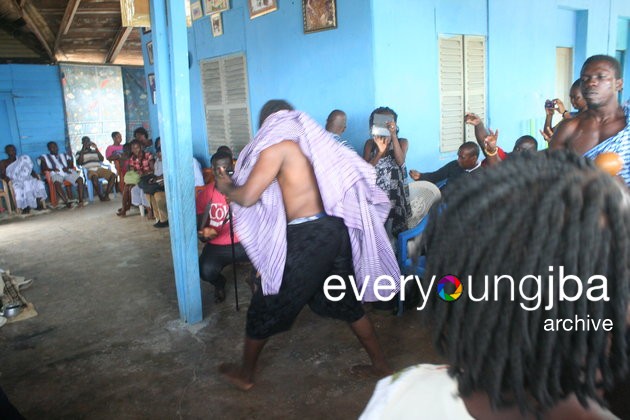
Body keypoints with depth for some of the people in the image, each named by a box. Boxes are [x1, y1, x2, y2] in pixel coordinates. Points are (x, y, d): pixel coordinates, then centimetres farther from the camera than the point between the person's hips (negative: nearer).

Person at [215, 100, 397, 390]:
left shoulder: (277, 144, -6)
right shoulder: (314, 139, 16)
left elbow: (247, 197, -11)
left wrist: (226, 188, 9)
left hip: (306, 237, -7)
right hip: (336, 229, 7)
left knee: (268, 304, 10)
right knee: (346, 301, 23)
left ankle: (245, 374, 27)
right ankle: (380, 363, 33)